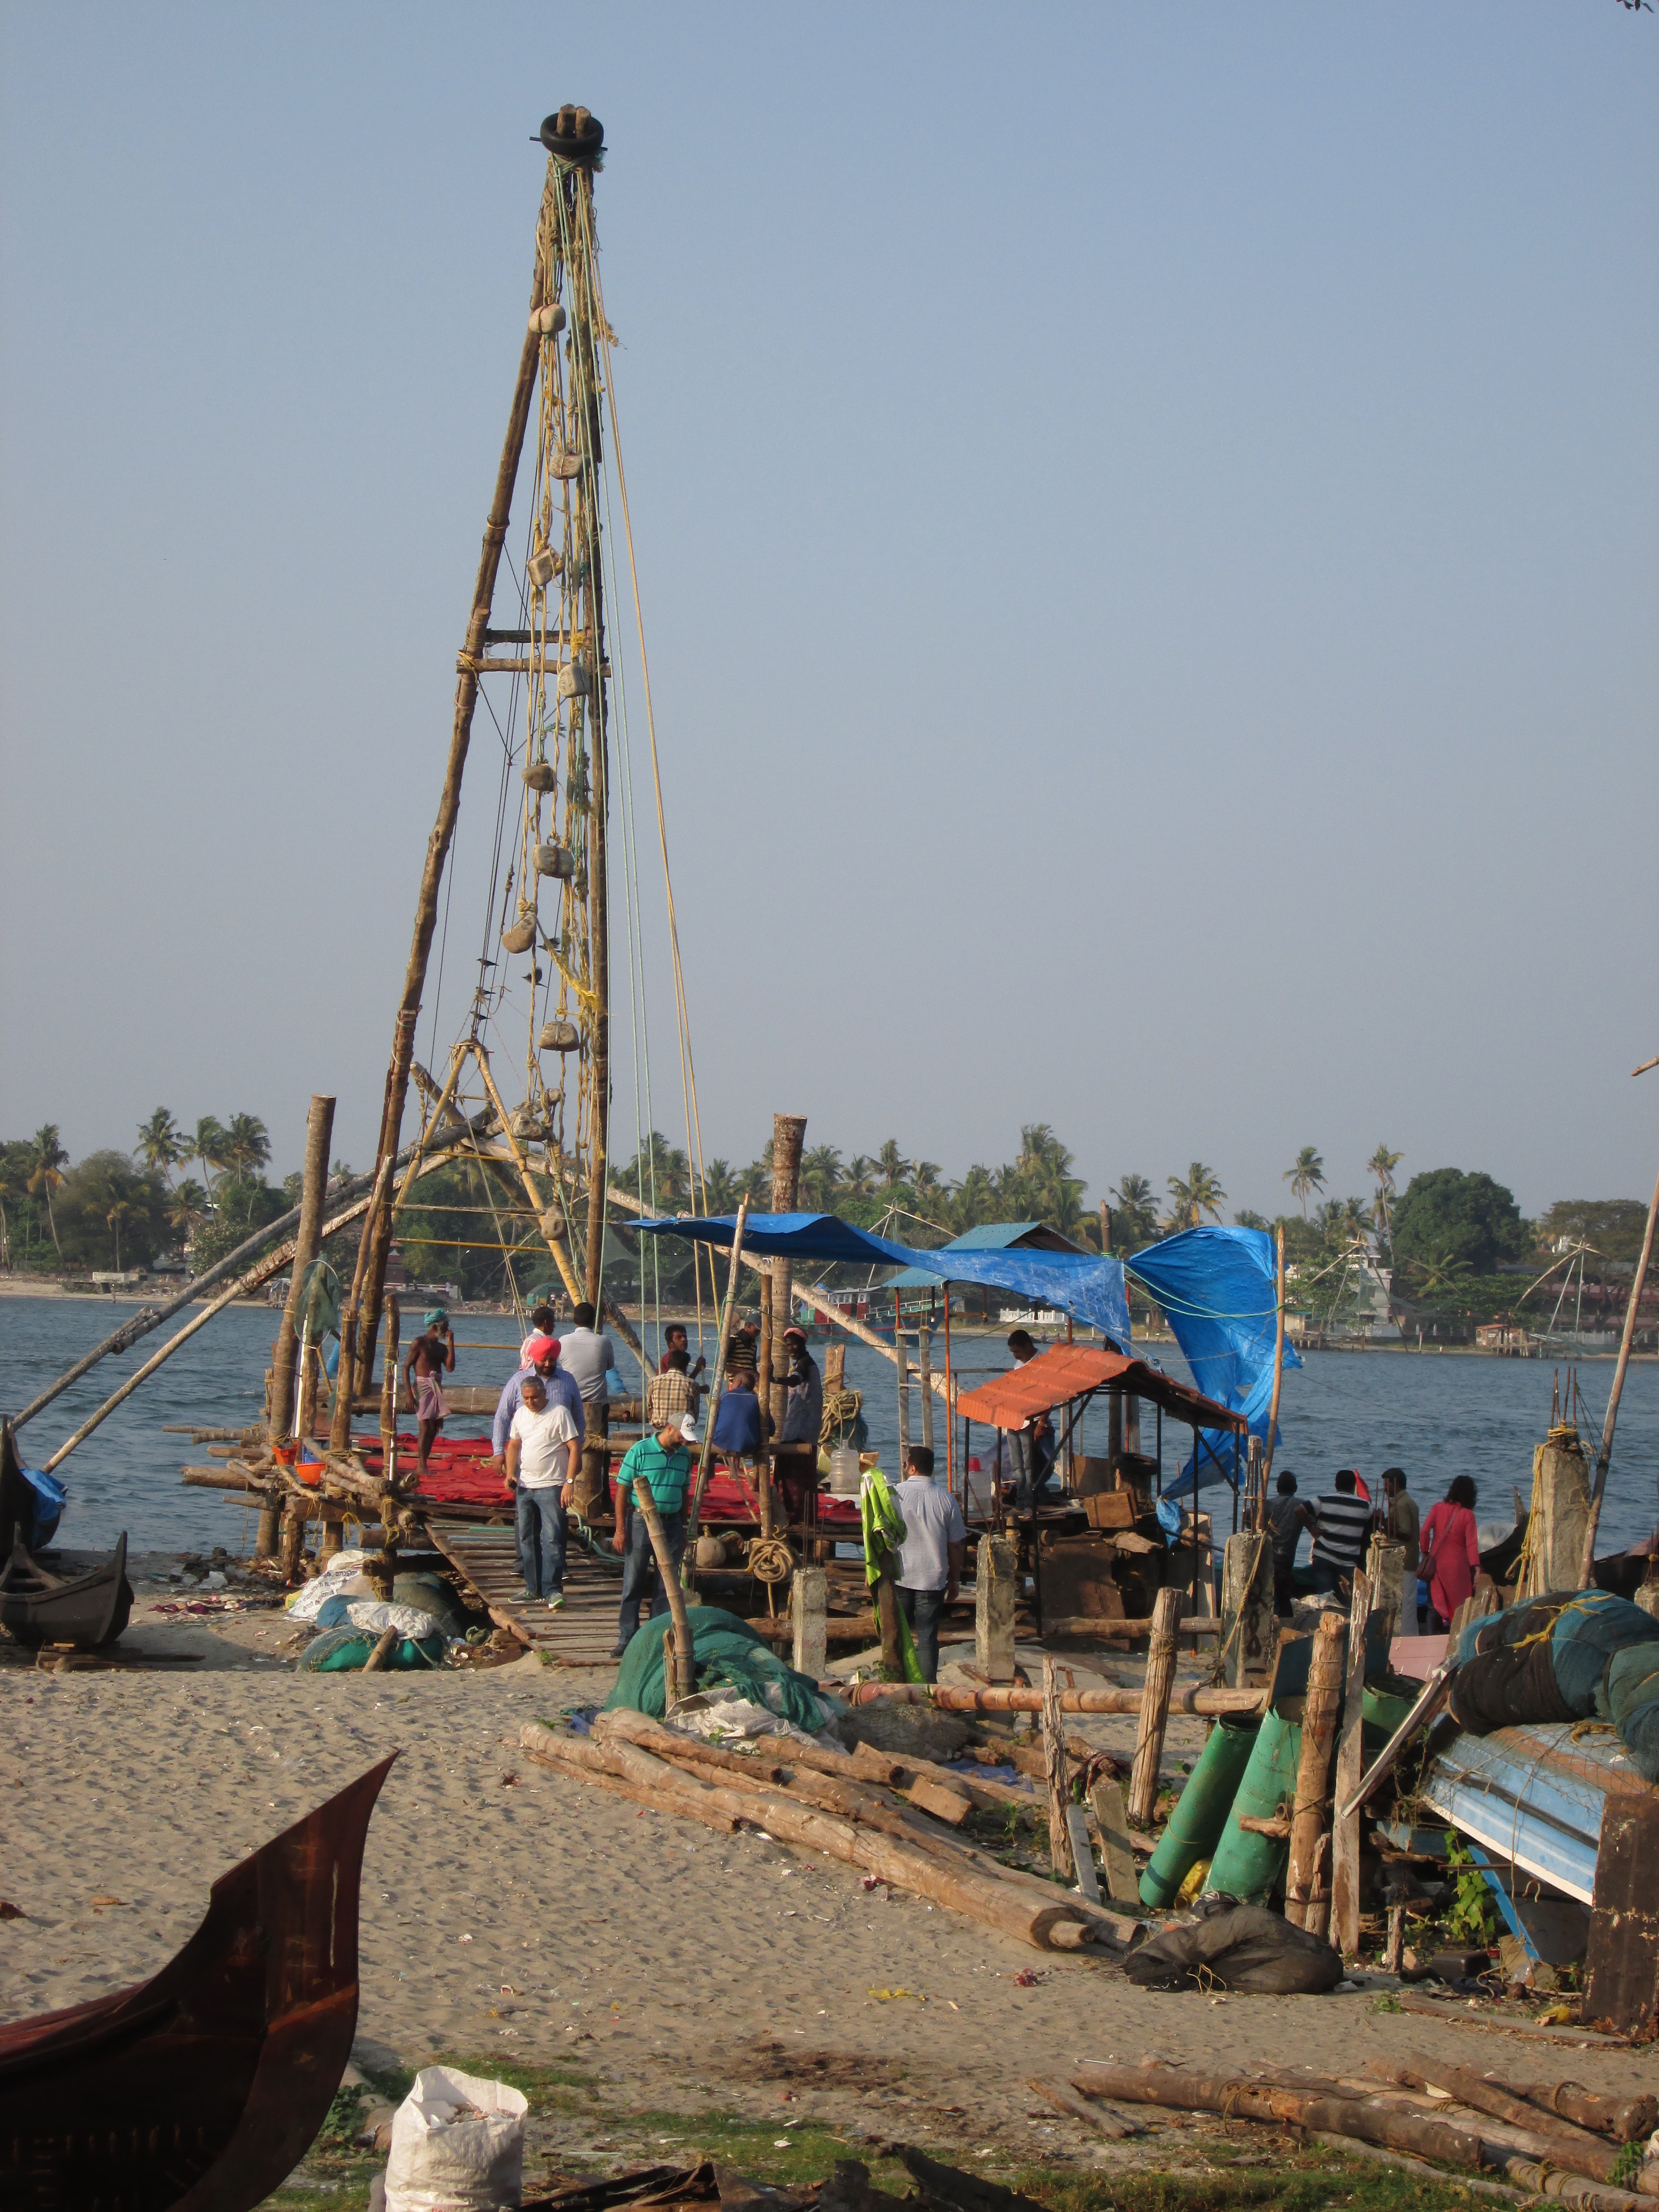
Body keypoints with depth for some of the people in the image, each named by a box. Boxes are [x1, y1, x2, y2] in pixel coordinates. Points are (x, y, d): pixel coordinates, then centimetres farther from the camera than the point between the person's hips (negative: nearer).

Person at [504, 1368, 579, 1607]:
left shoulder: (559, 1414, -9)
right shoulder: (520, 1415, 9)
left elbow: (574, 1448, -10)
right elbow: (514, 1445, 20)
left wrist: (569, 1482, -16)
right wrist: (511, 1474, 4)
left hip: (552, 1487, -7)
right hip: (525, 1487, 7)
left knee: (552, 1538, -11)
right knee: (527, 1538, 11)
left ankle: (552, 1591, -13)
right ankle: (533, 1587, 20)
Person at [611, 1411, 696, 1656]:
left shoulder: (684, 1456, 8)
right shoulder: (640, 1451, -8)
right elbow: (622, 1491, -6)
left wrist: (682, 1530, 18)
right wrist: (621, 1530, -10)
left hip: (671, 1524, 5)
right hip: (641, 1523, -5)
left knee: (667, 1586, 6)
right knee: (633, 1584, -1)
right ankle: (627, 1638, 5)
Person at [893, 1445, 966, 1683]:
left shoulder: (894, 1495, -6)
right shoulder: (946, 1500, -1)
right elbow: (957, 1546, 3)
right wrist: (955, 1580, 14)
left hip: (898, 1577, -1)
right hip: (933, 1579, 1)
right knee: (928, 1636, 5)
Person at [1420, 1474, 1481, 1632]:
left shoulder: (1438, 1508, 0)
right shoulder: (1468, 1515, -5)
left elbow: (1425, 1531, -9)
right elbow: (1472, 1544, -10)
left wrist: (1425, 1553, 4)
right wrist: (1476, 1569, -11)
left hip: (1437, 1563, 2)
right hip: (1458, 1565, -2)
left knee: (1435, 1605, 4)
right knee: (1460, 1606, 7)